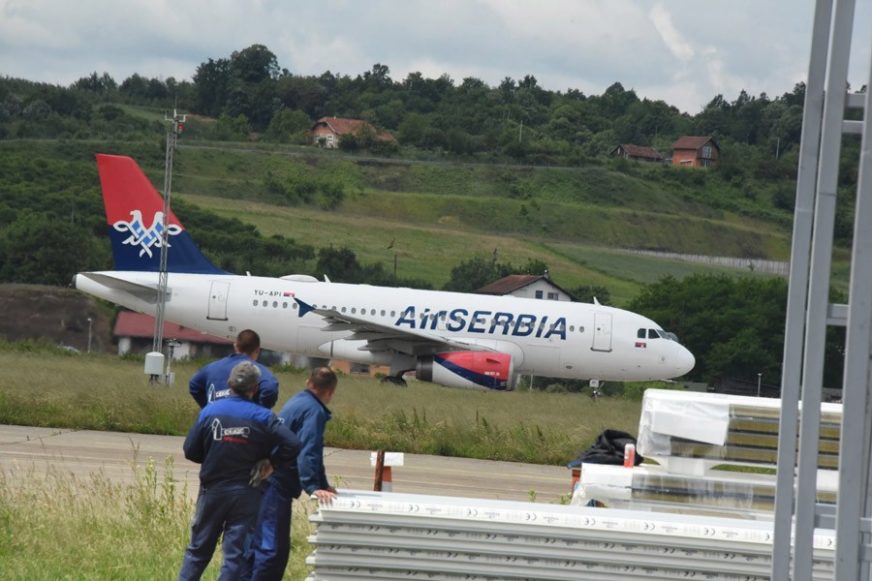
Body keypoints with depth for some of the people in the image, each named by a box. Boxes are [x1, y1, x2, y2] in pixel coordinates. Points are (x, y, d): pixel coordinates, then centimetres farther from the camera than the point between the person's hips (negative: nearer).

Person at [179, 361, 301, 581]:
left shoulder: (210, 411, -4)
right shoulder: (263, 418, -10)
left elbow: (190, 451, -1)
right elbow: (292, 445, -18)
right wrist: (272, 463, -2)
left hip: (212, 490, 2)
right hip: (245, 494, -2)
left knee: (198, 549, 15)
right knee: (237, 554, 2)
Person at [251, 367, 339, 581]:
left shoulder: (297, 402, 20)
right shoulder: (314, 411, -11)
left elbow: (311, 451, 26)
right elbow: (307, 453, -23)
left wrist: (323, 485, 26)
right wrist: (313, 487, -28)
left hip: (268, 481, 10)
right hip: (277, 486, -10)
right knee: (272, 548, -11)